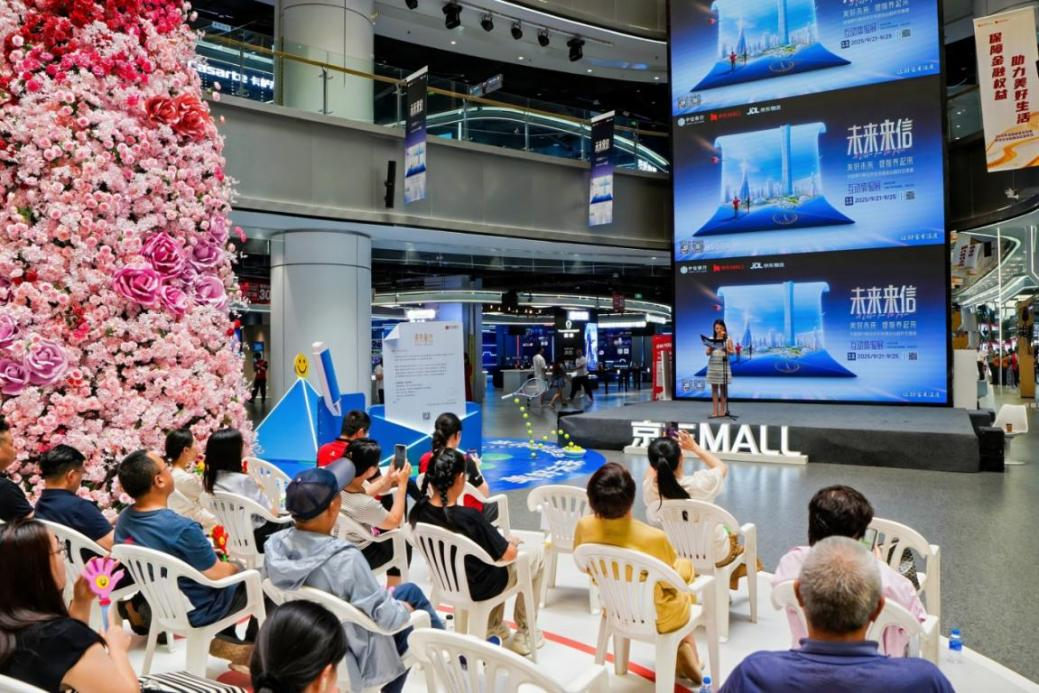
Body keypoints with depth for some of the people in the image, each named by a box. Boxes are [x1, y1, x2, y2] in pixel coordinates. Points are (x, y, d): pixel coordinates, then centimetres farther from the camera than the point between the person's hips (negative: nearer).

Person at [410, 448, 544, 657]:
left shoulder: (419, 511, -16)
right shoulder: (469, 517, -35)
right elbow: (509, 554, -20)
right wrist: (512, 541, 3)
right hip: (479, 588, -6)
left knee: (494, 542, 32)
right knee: (537, 553, 17)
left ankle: (493, 626, 39)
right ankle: (525, 634, 28)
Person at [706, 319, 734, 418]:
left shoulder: (728, 339, 3)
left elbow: (732, 352, -1)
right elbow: (707, 353, 7)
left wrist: (726, 350, -19)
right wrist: (710, 349, -14)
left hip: (723, 365, -2)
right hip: (712, 365, 2)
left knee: (723, 388, 0)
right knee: (714, 388, 2)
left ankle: (722, 410, 3)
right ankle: (715, 410, 3)